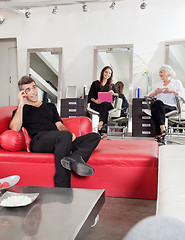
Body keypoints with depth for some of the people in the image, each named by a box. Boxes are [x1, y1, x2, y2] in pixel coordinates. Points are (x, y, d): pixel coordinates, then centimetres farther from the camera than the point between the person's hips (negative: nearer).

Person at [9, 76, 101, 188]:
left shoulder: (50, 106, 34)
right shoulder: (21, 111, 19)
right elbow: (14, 128, -2)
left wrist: (69, 134, 0)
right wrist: (21, 104, 0)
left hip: (61, 142, 6)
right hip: (38, 142, -5)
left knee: (95, 136, -12)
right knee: (65, 135, -38)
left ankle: (75, 157, -44)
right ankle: (62, 189, -41)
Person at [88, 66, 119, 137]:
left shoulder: (111, 85, 23)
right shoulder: (95, 83, 15)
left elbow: (118, 95, 14)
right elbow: (90, 96, 6)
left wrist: (113, 93, -10)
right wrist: (95, 101, -15)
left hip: (107, 104, 2)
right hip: (95, 104, -1)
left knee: (104, 105, -37)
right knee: (105, 111, -35)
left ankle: (101, 123, -50)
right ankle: (104, 133, -47)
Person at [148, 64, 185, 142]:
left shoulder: (177, 83, 18)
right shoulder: (158, 85, 30)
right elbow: (149, 96, 20)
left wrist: (172, 91, -9)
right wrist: (156, 92, 2)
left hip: (171, 107, -3)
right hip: (159, 106, 3)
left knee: (158, 103, -37)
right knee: (157, 103, -35)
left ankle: (159, 134, -44)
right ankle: (162, 129, -43)